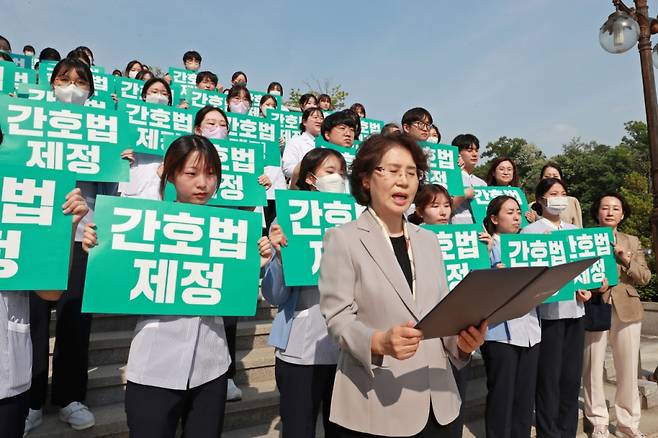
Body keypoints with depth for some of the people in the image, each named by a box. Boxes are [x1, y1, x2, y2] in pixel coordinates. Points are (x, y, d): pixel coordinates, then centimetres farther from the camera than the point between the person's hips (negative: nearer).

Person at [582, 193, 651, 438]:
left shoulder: (632, 242, 13)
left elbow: (645, 277, 6)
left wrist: (626, 260, -9)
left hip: (626, 310, 3)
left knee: (628, 371, 8)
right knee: (592, 369, 1)